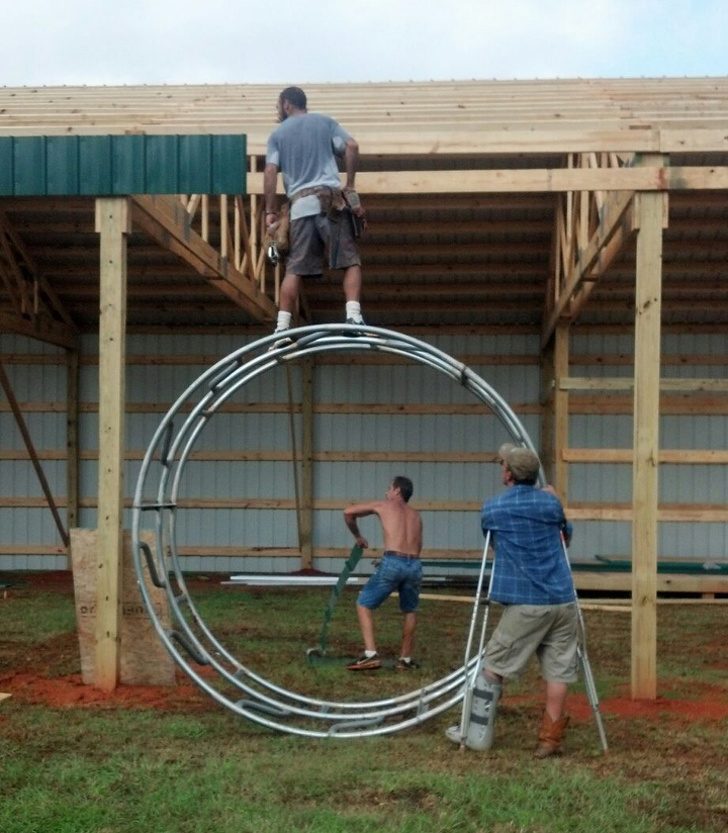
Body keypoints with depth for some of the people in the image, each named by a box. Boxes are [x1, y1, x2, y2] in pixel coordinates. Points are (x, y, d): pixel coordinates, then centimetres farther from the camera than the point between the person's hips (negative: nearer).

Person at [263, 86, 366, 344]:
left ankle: (283, 326, -5)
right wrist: (349, 185, 6)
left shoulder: (277, 134, 15)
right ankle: (353, 315, -18)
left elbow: (270, 172, 2)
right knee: (350, 260, -1)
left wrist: (271, 211, 3)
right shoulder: (325, 122, 16)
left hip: (301, 204, 1)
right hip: (331, 199, -1)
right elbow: (351, 146, 1)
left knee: (294, 268, 1)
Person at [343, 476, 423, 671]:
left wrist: (358, 537, 31)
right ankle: (405, 658, 27)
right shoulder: (415, 515, 25)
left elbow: (349, 512, 17)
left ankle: (371, 655, -5)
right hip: (414, 565, 4)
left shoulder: (383, 505, 15)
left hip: (393, 563, -4)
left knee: (364, 605, 8)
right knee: (410, 610, 26)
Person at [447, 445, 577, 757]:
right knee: (558, 671, 6)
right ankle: (550, 740, 7)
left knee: (493, 666, 8)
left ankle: (478, 734, 12)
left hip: (525, 603, -3)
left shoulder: (493, 508, 0)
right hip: (562, 601, 3)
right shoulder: (551, 502, 8)